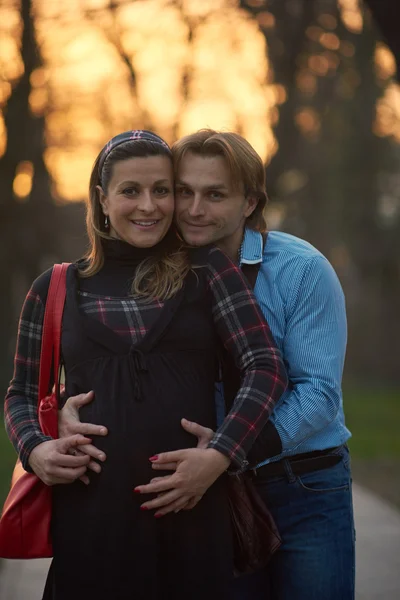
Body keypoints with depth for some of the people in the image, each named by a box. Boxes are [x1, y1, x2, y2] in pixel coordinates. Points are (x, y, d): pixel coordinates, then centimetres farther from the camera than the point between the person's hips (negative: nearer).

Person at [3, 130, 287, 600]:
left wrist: (220, 454, -16)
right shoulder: (57, 289, 10)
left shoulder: (207, 271, 6)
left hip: (192, 501, -1)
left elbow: (266, 368, -2)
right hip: (90, 508, 1)